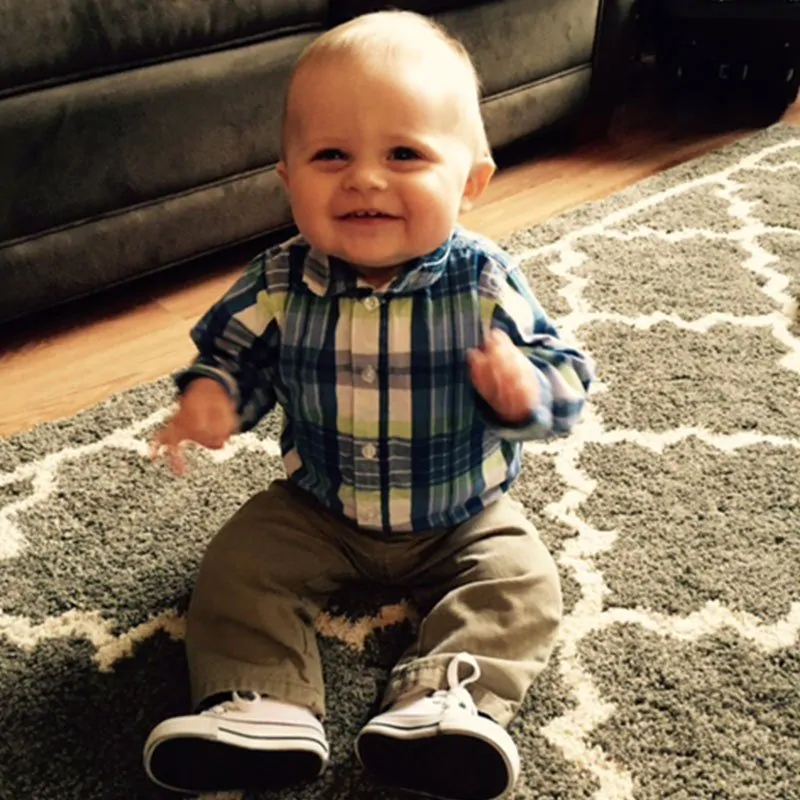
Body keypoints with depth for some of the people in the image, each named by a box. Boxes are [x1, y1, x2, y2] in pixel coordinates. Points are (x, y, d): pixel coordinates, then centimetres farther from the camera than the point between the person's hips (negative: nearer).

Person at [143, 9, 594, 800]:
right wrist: (209, 394, -23)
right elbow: (233, 352, 1)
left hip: (465, 516, -1)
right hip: (316, 509, 2)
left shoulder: (484, 283, -20)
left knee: (521, 579, -20)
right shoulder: (278, 284, -16)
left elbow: (565, 373, -14)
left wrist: (527, 388, -38)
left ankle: (445, 698, -24)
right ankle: (264, 703, -12)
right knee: (236, 567, -11)